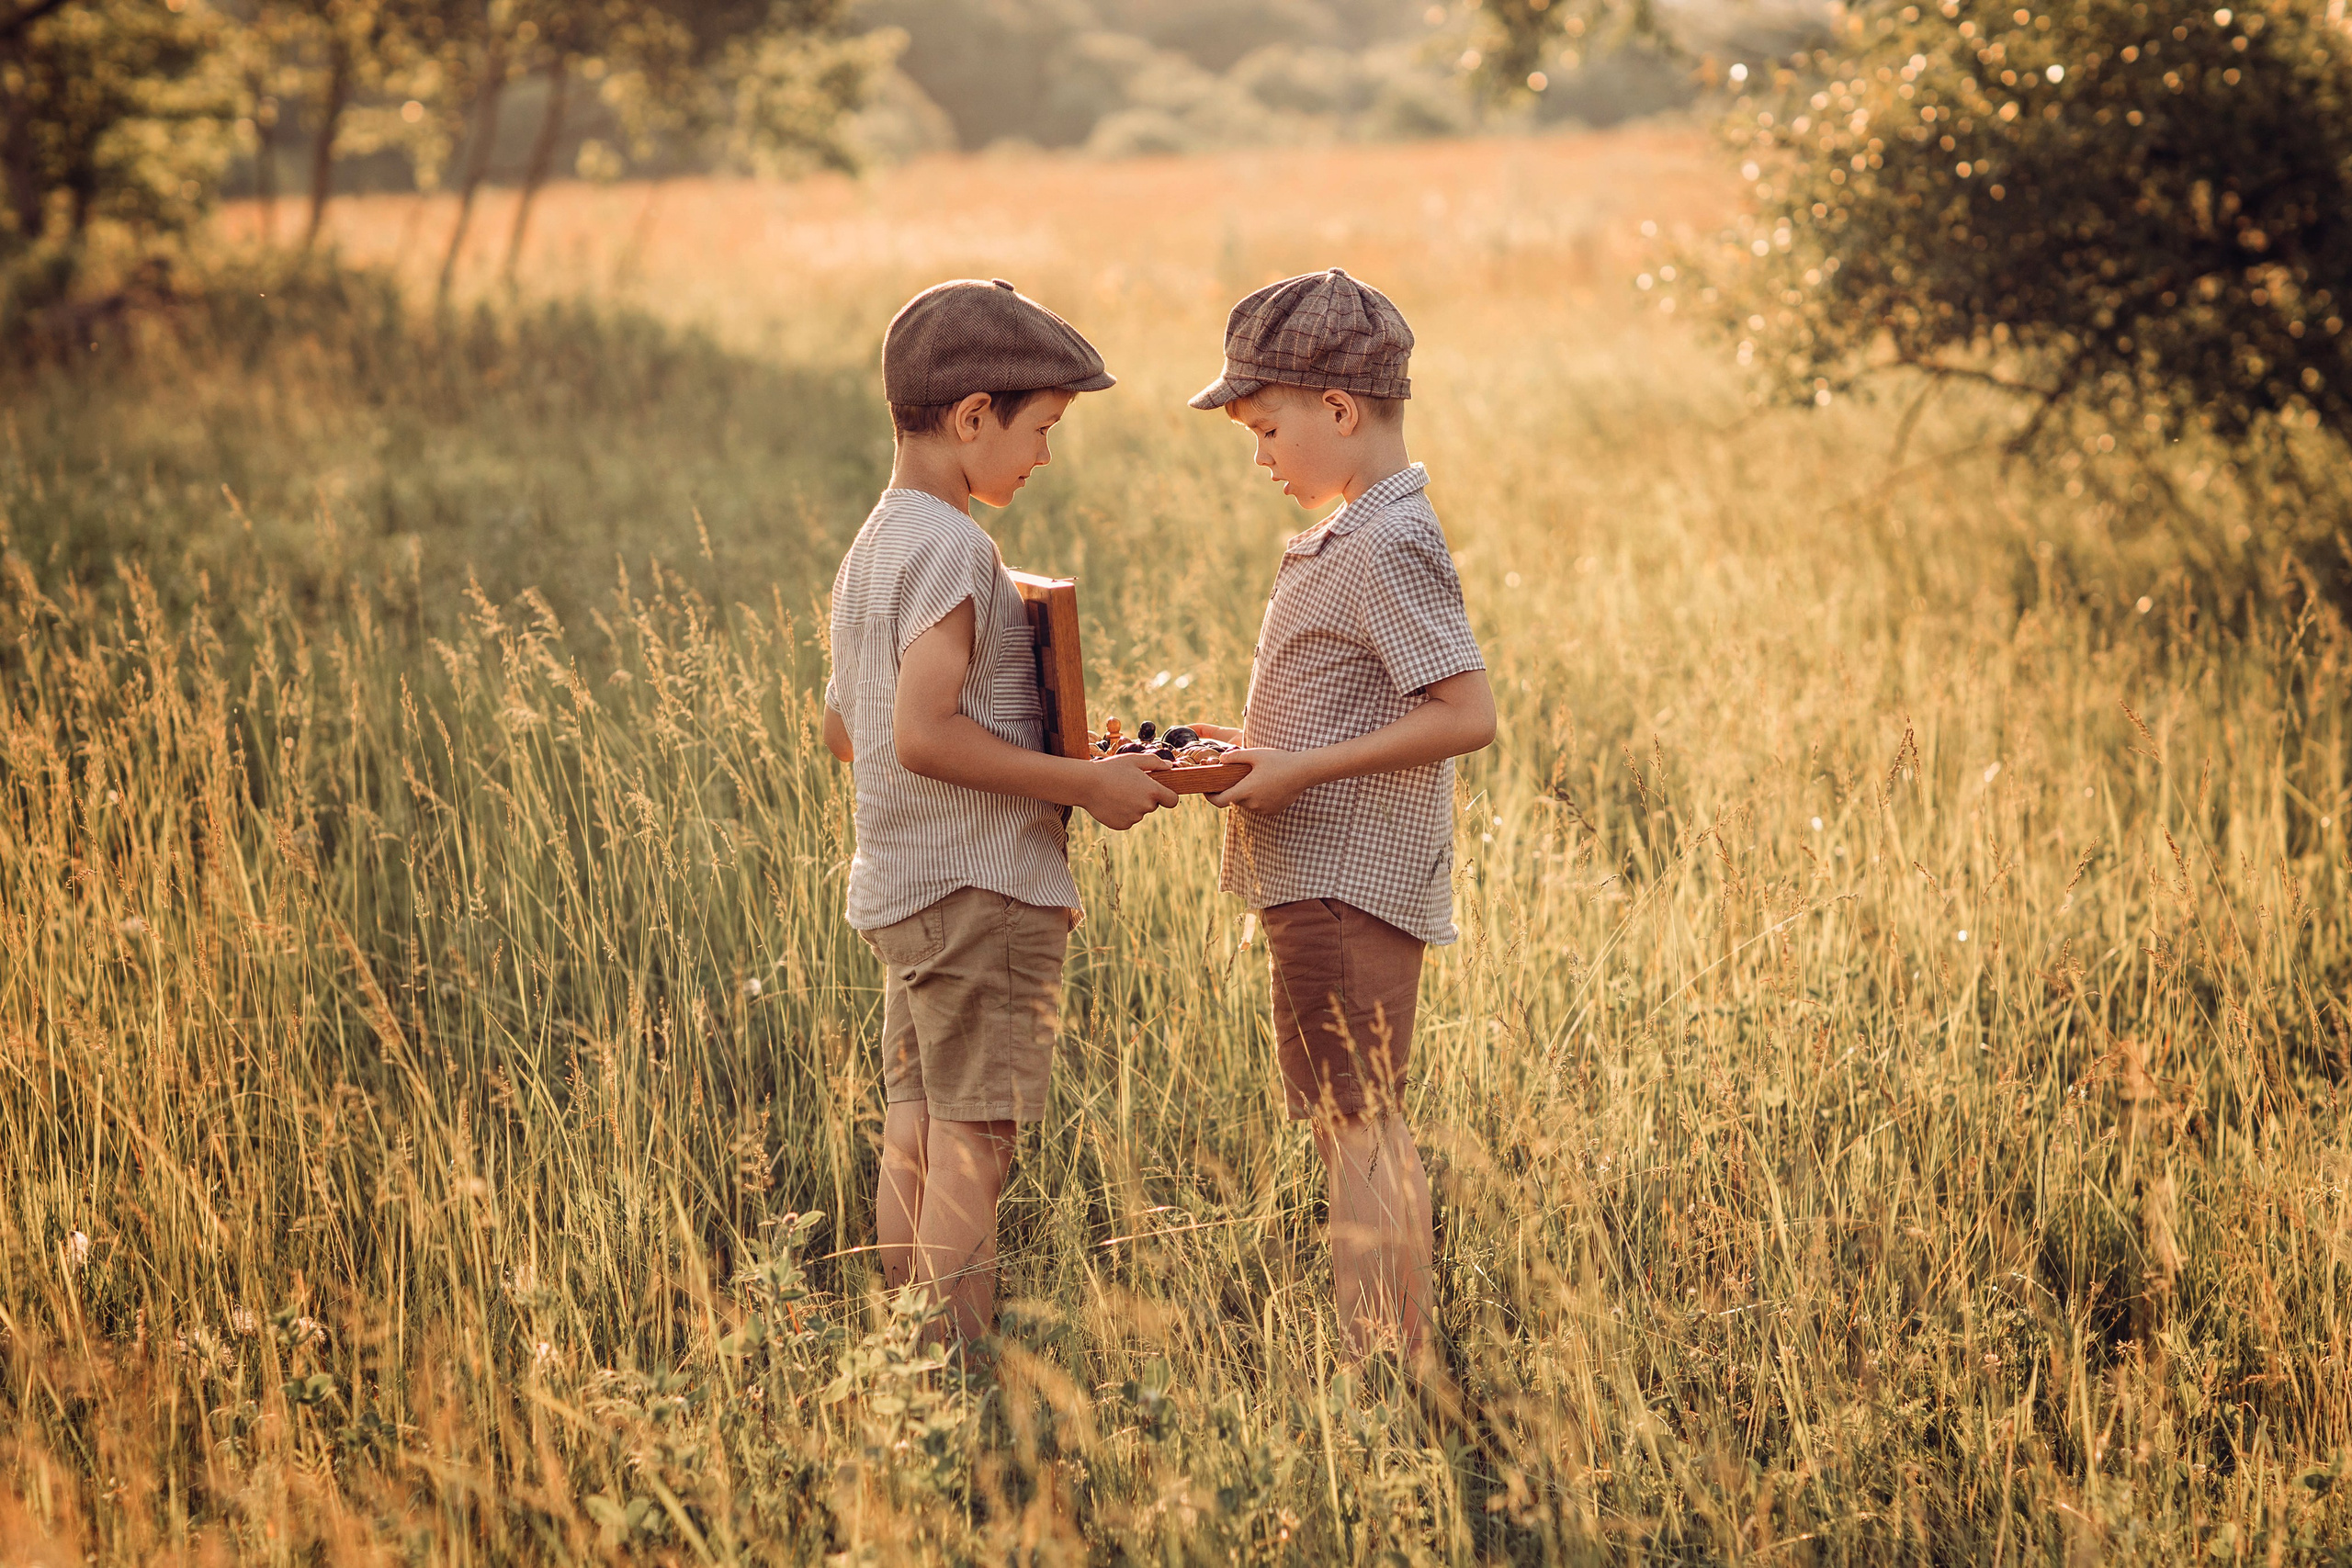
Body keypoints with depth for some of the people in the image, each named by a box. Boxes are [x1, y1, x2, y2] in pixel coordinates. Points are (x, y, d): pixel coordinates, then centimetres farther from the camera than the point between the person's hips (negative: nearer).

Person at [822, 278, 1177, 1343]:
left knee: (914, 1141, 13)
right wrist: (1083, 784, -19)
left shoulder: (872, 548, 14)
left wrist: (1051, 775, 24)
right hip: (978, 893, -10)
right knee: (971, 1149, -6)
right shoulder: (952, 548, -17)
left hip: (899, 893, 10)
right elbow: (924, 732, -25)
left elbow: (845, 728, 21)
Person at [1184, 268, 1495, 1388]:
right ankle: (1416, 1370, 22)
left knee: (1352, 1130, -8)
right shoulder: (1361, 534, 14)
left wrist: (1300, 770, -21)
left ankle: (1375, 1378, -5)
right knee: (1372, 1131, 15)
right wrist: (1259, 747, 10)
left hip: (1345, 879, -11)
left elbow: (1465, 715, -24)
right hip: (1336, 871, 11)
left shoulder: (1387, 547, -17)